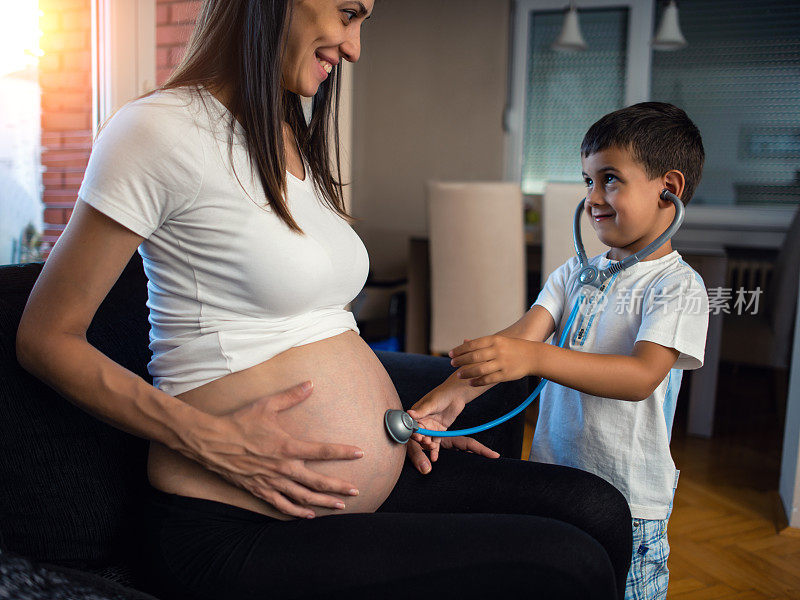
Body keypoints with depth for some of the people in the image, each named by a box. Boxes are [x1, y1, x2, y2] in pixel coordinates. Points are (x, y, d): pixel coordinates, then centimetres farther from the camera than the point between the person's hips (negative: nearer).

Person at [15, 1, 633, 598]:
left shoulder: (299, 144, 17)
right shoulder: (162, 130, -10)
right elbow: (47, 338, -8)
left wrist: (394, 416, 8)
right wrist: (212, 441, -18)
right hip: (236, 532, -8)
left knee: (599, 511, -7)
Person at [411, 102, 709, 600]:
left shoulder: (678, 286, -11)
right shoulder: (574, 273, 6)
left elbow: (643, 376, -25)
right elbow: (522, 335, -7)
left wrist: (534, 358, -38)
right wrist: (457, 390, -26)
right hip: (551, 485, 5)